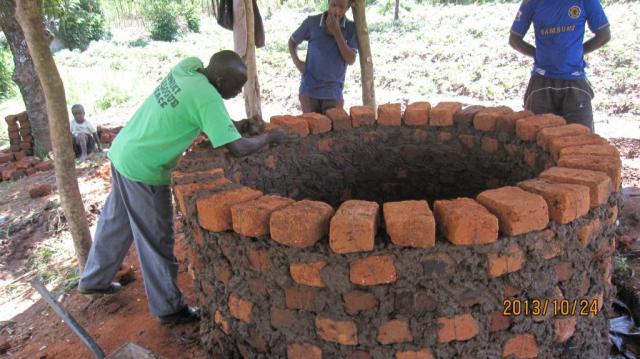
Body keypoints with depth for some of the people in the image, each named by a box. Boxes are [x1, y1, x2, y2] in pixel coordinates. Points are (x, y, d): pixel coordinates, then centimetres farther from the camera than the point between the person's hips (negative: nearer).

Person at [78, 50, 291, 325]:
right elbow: (239, 149, -26)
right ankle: (169, 308, 23)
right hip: (143, 169, -8)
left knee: (116, 223, 25)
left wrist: (228, 125, 5)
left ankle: (94, 280, 45)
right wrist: (269, 137, -9)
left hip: (122, 151, 9)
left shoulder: (188, 66, -4)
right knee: (157, 240, 6)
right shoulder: (208, 99, -25)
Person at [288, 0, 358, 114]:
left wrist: (337, 32, -17)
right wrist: (297, 62, -4)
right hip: (309, 89, 0)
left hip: (334, 92, 0)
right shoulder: (312, 22, -4)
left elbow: (351, 60, -12)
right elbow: (292, 41, 13)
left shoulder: (351, 28, -4)